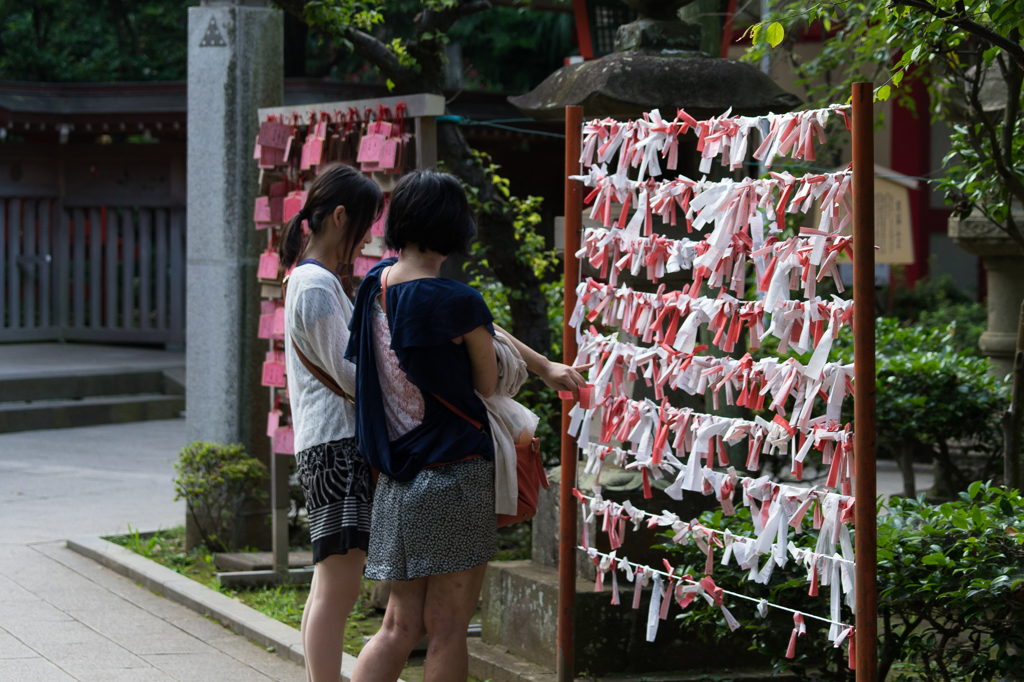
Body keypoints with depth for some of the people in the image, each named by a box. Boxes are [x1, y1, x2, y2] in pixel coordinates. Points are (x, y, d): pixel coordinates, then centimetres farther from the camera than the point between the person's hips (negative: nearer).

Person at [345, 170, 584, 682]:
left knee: (400, 626, 11)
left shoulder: (377, 284, 7)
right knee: (448, 630, 1)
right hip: (454, 477, -7)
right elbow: (488, 386, 0)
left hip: (396, 482, 7)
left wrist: (543, 366, 26)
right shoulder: (456, 303, -16)